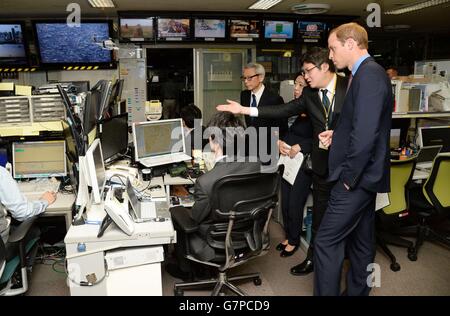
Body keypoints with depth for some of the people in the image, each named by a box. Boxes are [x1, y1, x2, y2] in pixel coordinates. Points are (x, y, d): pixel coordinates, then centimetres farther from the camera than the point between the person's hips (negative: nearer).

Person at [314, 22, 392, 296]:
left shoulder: (369, 74, -17)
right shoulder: (369, 73, 14)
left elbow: (366, 133, -25)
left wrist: (349, 176, -18)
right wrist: (336, 134, 6)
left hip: (357, 177, -10)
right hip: (364, 175, 10)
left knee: (327, 241, -4)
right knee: (361, 241, 18)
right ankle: (357, 291, 33)